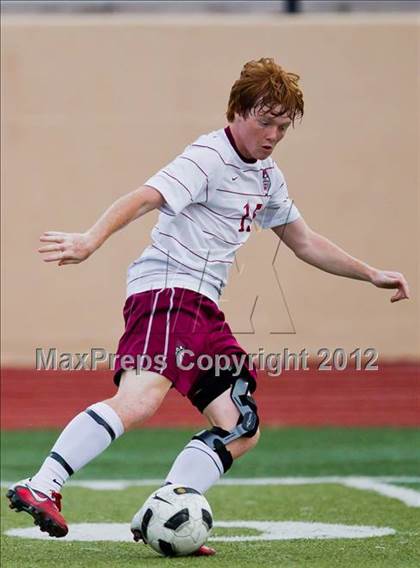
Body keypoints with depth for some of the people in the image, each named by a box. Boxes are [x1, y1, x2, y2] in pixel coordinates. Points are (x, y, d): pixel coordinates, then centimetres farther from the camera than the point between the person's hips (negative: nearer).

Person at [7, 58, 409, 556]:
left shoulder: (267, 178, 20)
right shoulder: (209, 157, -7)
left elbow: (304, 242, 33)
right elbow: (146, 197, -22)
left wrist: (371, 275, 32)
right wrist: (91, 240, -37)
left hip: (204, 307, 10)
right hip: (167, 286, -10)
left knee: (241, 429, 3)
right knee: (139, 401, -29)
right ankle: (40, 488, -29)